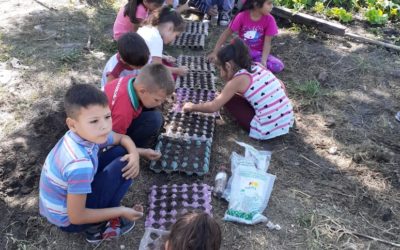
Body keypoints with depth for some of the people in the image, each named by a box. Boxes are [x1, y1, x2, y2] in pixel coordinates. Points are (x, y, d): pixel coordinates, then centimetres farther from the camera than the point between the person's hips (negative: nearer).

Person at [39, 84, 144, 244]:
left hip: (64, 199, 7)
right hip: (68, 220, -7)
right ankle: (98, 228, 0)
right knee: (122, 166, -18)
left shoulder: (87, 134, -13)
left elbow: (123, 138, 5)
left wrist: (134, 155, -16)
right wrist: (121, 211, -18)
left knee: (119, 152, 2)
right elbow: (76, 217, -26)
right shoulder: (79, 164, -36)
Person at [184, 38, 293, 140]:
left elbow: (213, 107, -8)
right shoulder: (257, 66, 6)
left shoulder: (238, 79, -11)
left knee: (229, 100, 6)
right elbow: (281, 85, 18)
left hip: (267, 130, -7)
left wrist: (192, 107, 9)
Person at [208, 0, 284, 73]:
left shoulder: (269, 19, -12)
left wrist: (263, 61, -29)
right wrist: (215, 52, -9)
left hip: (258, 53, 2)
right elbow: (227, 33, -7)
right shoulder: (242, 16, -15)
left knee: (278, 66, -25)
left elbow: (267, 42, -13)